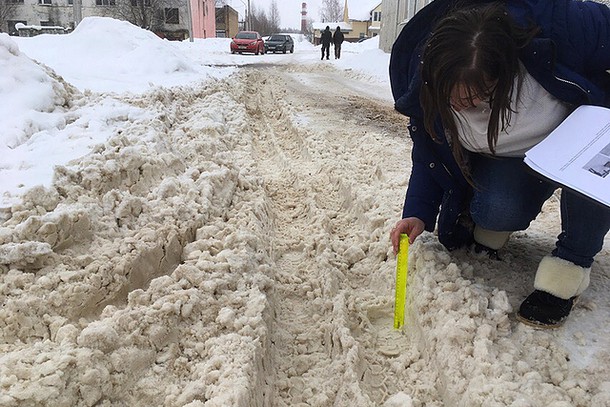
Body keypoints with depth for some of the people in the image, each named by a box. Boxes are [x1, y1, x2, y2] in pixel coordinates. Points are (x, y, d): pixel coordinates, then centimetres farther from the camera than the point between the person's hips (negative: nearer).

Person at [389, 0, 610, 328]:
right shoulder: (427, 88, -24)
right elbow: (429, 153, -9)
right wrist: (418, 213, -19)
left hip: (581, 134, 0)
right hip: (508, 160, 1)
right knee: (496, 210, -31)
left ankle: (573, 259, -13)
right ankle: (492, 226, 9)